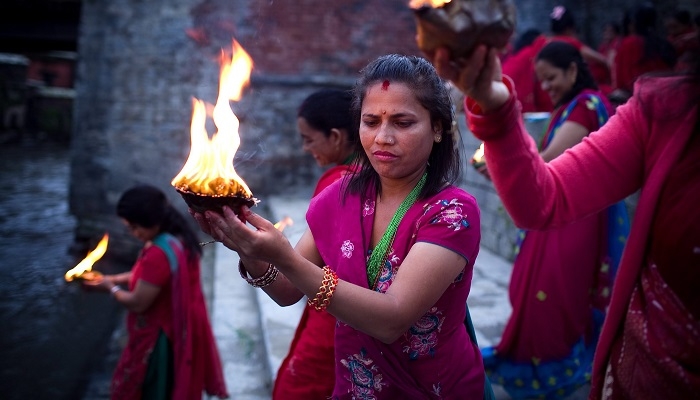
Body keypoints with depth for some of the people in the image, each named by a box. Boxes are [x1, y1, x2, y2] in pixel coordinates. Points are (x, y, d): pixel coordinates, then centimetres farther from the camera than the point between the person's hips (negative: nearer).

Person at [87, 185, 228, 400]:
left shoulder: (158, 254, -30)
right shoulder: (179, 238, 0)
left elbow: (138, 303, -23)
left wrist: (112, 288, -5)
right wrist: (115, 278, 6)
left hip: (159, 339, -9)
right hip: (181, 332, 9)